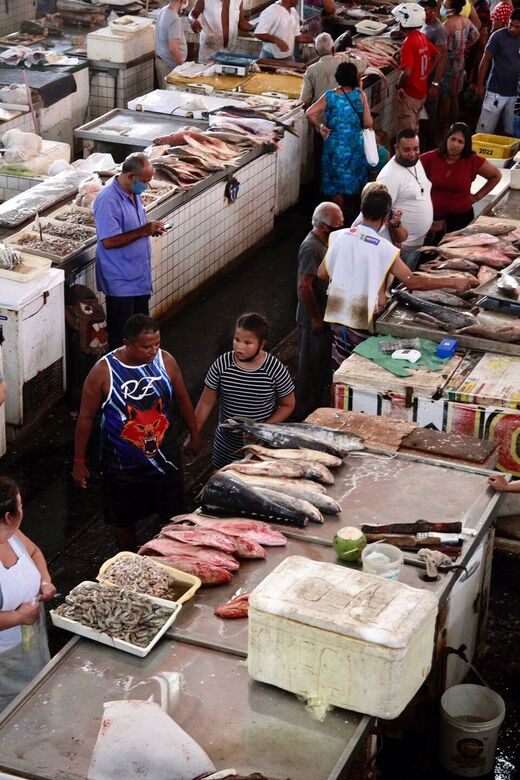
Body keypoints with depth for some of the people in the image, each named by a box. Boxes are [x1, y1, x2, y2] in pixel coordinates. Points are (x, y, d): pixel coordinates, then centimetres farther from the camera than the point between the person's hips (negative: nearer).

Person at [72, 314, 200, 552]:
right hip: (122, 464, -2)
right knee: (125, 520, 17)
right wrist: (79, 462, -5)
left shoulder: (166, 361, -11)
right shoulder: (103, 372, -20)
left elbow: (182, 400, 6)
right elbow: (86, 417, -10)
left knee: (174, 516, 16)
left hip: (164, 457, 2)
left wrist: (194, 434, 15)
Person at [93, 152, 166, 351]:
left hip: (140, 275, 9)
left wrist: (151, 229, -1)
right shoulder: (108, 200, -23)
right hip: (121, 280, -9)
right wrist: (144, 231, -24)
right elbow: (109, 241, -27)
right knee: (121, 334, 2)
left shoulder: (134, 193, 6)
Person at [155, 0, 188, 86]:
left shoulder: (163, 11, 5)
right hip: (170, 64, -9)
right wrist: (182, 65, -19)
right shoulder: (174, 19, -24)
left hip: (161, 60, 9)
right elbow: (173, 48, -29)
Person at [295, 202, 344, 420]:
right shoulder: (312, 248, -26)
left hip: (325, 315, 9)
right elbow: (304, 286, -28)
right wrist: (316, 318, -22)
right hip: (313, 320, -9)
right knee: (311, 366, 4)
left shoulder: (326, 241, 4)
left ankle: (315, 403, 35)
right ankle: (304, 411, 16)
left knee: (321, 363, 21)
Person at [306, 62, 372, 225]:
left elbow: (310, 113, -17)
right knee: (354, 179, 20)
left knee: (336, 182, 13)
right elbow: (368, 123, -11)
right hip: (355, 144, 0)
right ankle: (353, 216, 33)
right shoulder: (360, 95, -11)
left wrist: (320, 127, -2)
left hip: (335, 145, 0)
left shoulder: (329, 96, -10)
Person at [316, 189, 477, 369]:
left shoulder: (340, 236, -3)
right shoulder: (384, 249, -16)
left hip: (337, 314, 5)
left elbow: (322, 273, 4)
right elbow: (412, 282, -17)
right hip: (363, 321, -5)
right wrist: (453, 281, -11)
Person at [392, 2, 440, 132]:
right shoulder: (422, 37, 2)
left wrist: (399, 87, -12)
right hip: (422, 92, 8)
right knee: (414, 128, 22)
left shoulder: (409, 42, -23)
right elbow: (436, 55, 16)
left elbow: (407, 71, -29)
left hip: (409, 94, -8)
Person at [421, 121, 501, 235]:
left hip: (462, 217, 0)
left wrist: (477, 196, 4)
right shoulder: (430, 159, -7)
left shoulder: (473, 161, -6)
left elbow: (496, 176, 10)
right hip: (434, 218, 0)